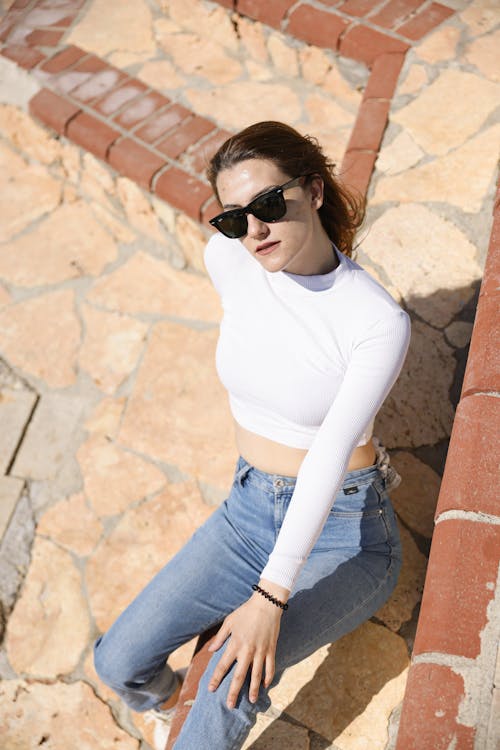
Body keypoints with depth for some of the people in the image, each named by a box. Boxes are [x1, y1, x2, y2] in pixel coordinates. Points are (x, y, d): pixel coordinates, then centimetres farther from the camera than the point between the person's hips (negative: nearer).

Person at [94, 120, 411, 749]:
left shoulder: (380, 323, -22)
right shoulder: (225, 259, -9)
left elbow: (330, 456, -25)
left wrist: (270, 597, -29)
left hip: (343, 529, -4)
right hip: (249, 510, 5)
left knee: (238, 674, -29)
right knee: (120, 662, -8)